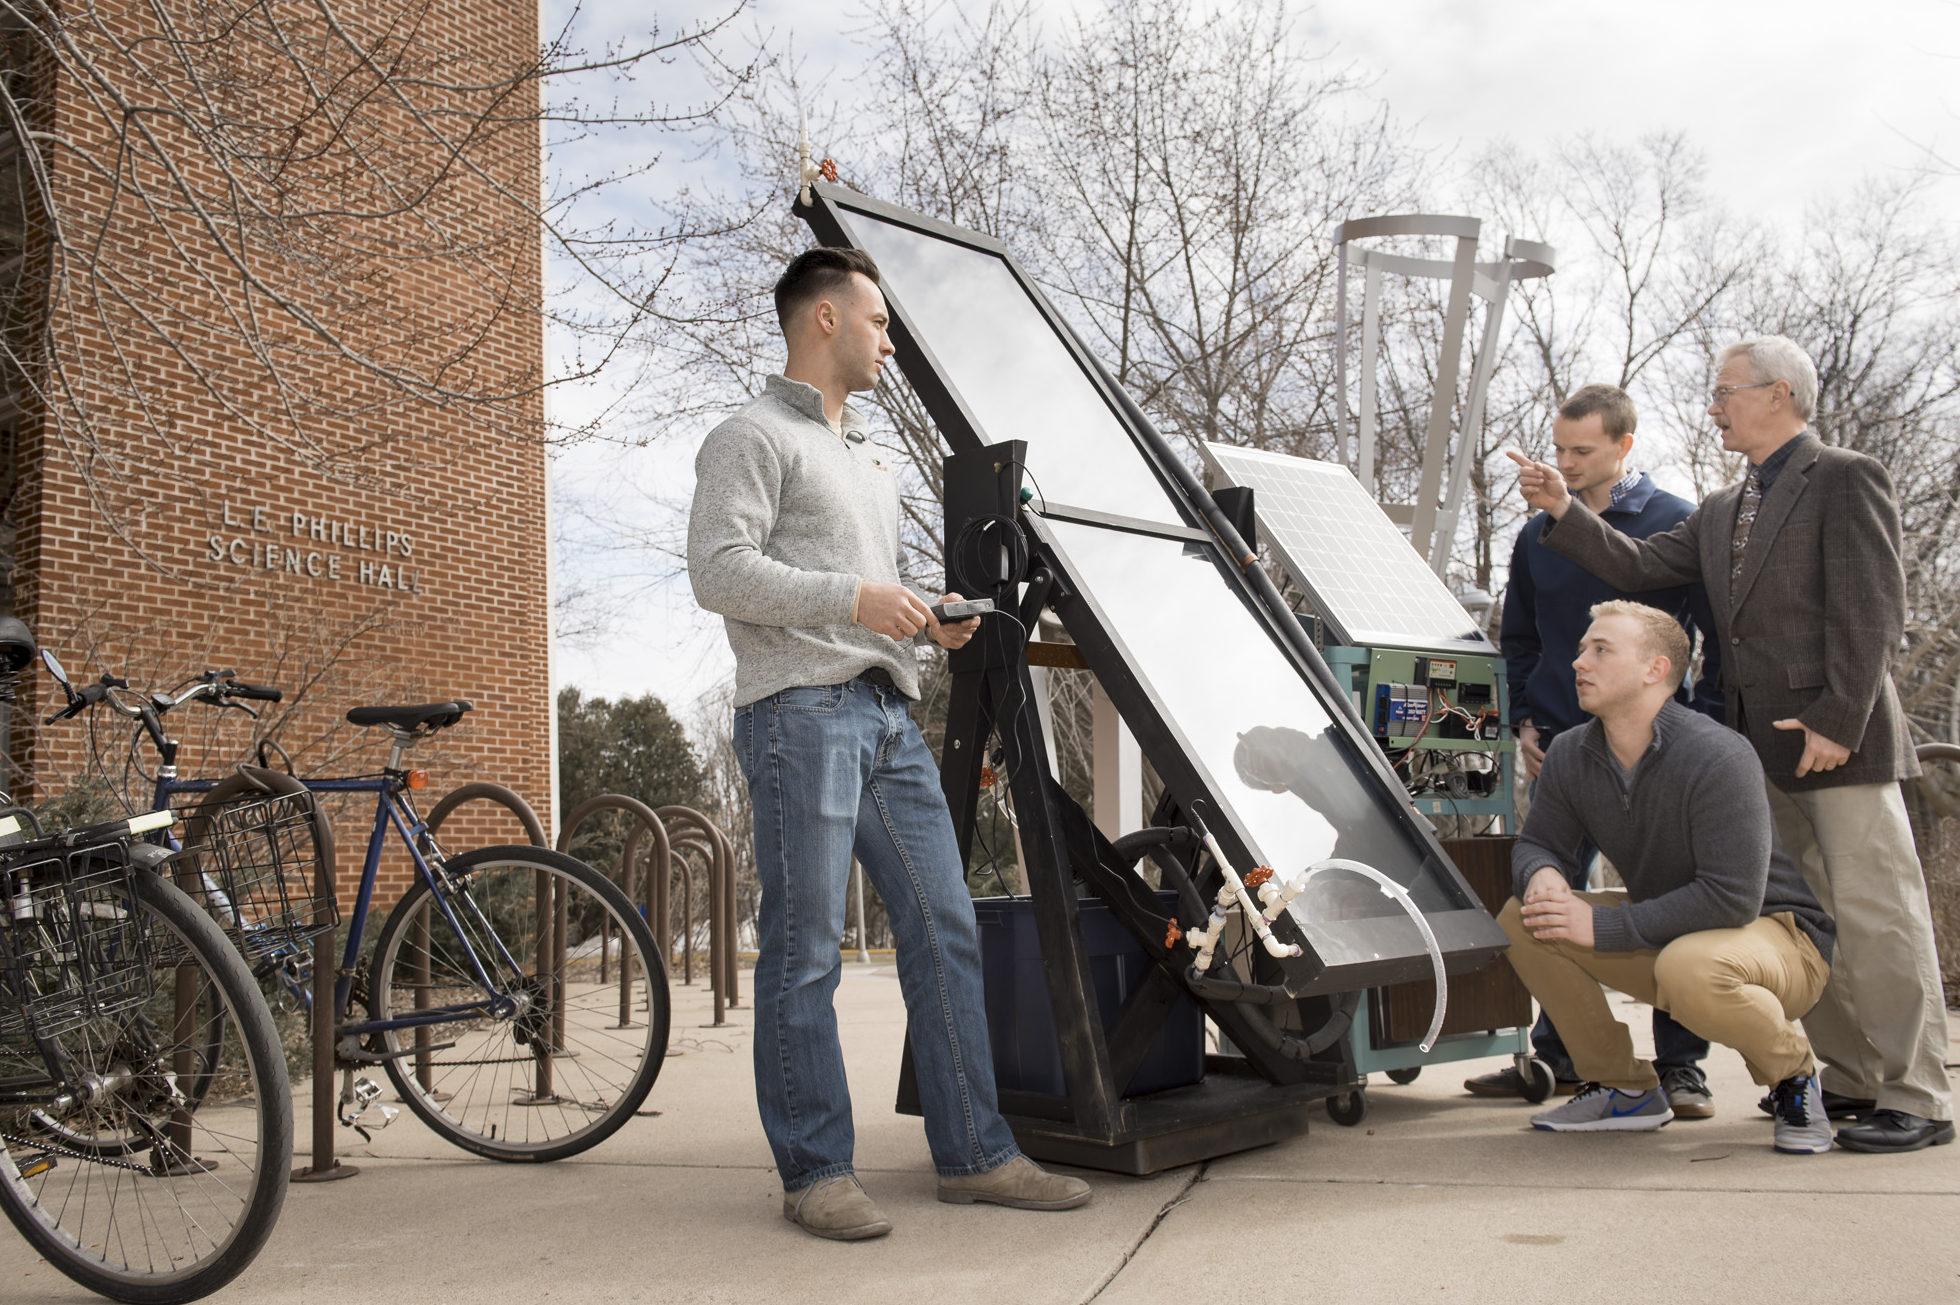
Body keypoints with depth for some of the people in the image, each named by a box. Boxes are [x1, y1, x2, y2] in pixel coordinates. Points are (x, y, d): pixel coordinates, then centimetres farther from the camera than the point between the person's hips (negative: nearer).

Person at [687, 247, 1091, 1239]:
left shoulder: (868, 457, 28)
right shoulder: (754, 438, 0)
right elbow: (719, 571, -13)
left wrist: (929, 620, 11)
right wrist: (854, 598, -17)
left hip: (889, 717, 9)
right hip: (800, 711, -8)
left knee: (946, 933, 5)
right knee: (803, 953, -3)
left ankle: (974, 1154, 13)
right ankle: (816, 1173, 6)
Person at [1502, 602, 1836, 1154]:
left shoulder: (1717, 757, -27)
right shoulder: (1570, 755, -5)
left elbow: (1733, 896, -31)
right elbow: (1537, 843, 5)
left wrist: (1603, 927, -29)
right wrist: (1543, 876, -22)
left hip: (1780, 934, -7)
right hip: (1664, 929, 7)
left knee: (1689, 967, -40)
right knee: (1520, 920, -8)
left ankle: (1795, 1076, -5)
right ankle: (1623, 1089, 5)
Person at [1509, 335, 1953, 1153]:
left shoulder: (1845, 480, -5)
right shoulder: (1721, 513, 19)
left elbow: (1872, 613, -13)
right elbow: (1638, 568, 14)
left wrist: (1836, 722, -18)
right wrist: (1562, 512, 5)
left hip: (1841, 742, -8)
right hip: (1767, 750, 8)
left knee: (1874, 913, -6)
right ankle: (1853, 1078, 23)